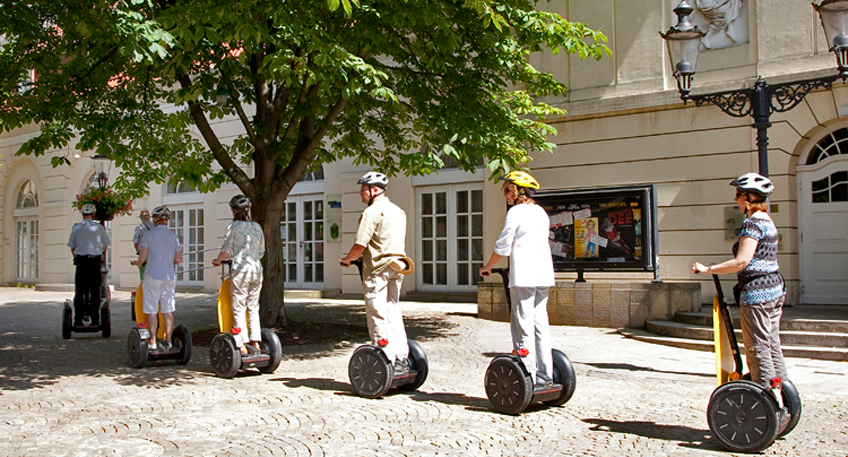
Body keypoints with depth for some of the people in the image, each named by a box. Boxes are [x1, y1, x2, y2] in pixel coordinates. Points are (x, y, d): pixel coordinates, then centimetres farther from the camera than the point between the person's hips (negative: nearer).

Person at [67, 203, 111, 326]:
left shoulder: (76, 227, 5)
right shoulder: (100, 227, 4)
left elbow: (72, 247, 8)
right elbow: (105, 246, 11)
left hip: (81, 261, 0)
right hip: (95, 261, 0)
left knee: (79, 292, 4)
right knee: (95, 292, 4)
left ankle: (78, 320, 3)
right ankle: (95, 319, 3)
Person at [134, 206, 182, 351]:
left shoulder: (148, 235, -7)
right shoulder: (173, 236, 3)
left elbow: (142, 258, -9)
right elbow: (178, 260, 7)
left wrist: (137, 263, 14)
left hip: (152, 276, -3)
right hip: (169, 276, 3)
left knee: (152, 310, 5)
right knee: (167, 310, 10)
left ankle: (152, 341, 8)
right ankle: (168, 340, 12)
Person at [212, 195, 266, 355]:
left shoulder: (234, 227, -5)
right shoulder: (257, 227, 10)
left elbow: (227, 251, -6)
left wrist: (217, 261, 13)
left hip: (240, 271, -5)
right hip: (257, 270, 5)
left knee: (239, 309, 1)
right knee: (253, 308, 13)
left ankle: (243, 345, -1)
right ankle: (255, 342, 12)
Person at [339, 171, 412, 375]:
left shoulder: (372, 212, -12)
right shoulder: (398, 211, 16)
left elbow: (360, 245, -18)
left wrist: (347, 259, 2)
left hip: (377, 269, -8)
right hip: (396, 268, 8)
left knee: (378, 316, -2)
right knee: (394, 313, 12)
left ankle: (388, 362, -2)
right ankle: (402, 360, 13)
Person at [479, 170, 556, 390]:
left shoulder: (516, 212, -6)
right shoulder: (541, 213, 17)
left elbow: (503, 246, -6)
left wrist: (488, 267, 8)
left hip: (524, 277, -8)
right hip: (544, 275, 8)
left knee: (523, 327, -5)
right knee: (540, 324, 10)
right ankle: (545, 376, 13)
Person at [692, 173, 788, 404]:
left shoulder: (753, 222, -15)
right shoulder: (767, 221, 15)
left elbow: (742, 261, -22)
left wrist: (708, 269, -16)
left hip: (756, 291, -10)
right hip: (775, 288, 10)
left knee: (758, 348, -3)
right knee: (772, 344, 13)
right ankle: (780, 397, 19)